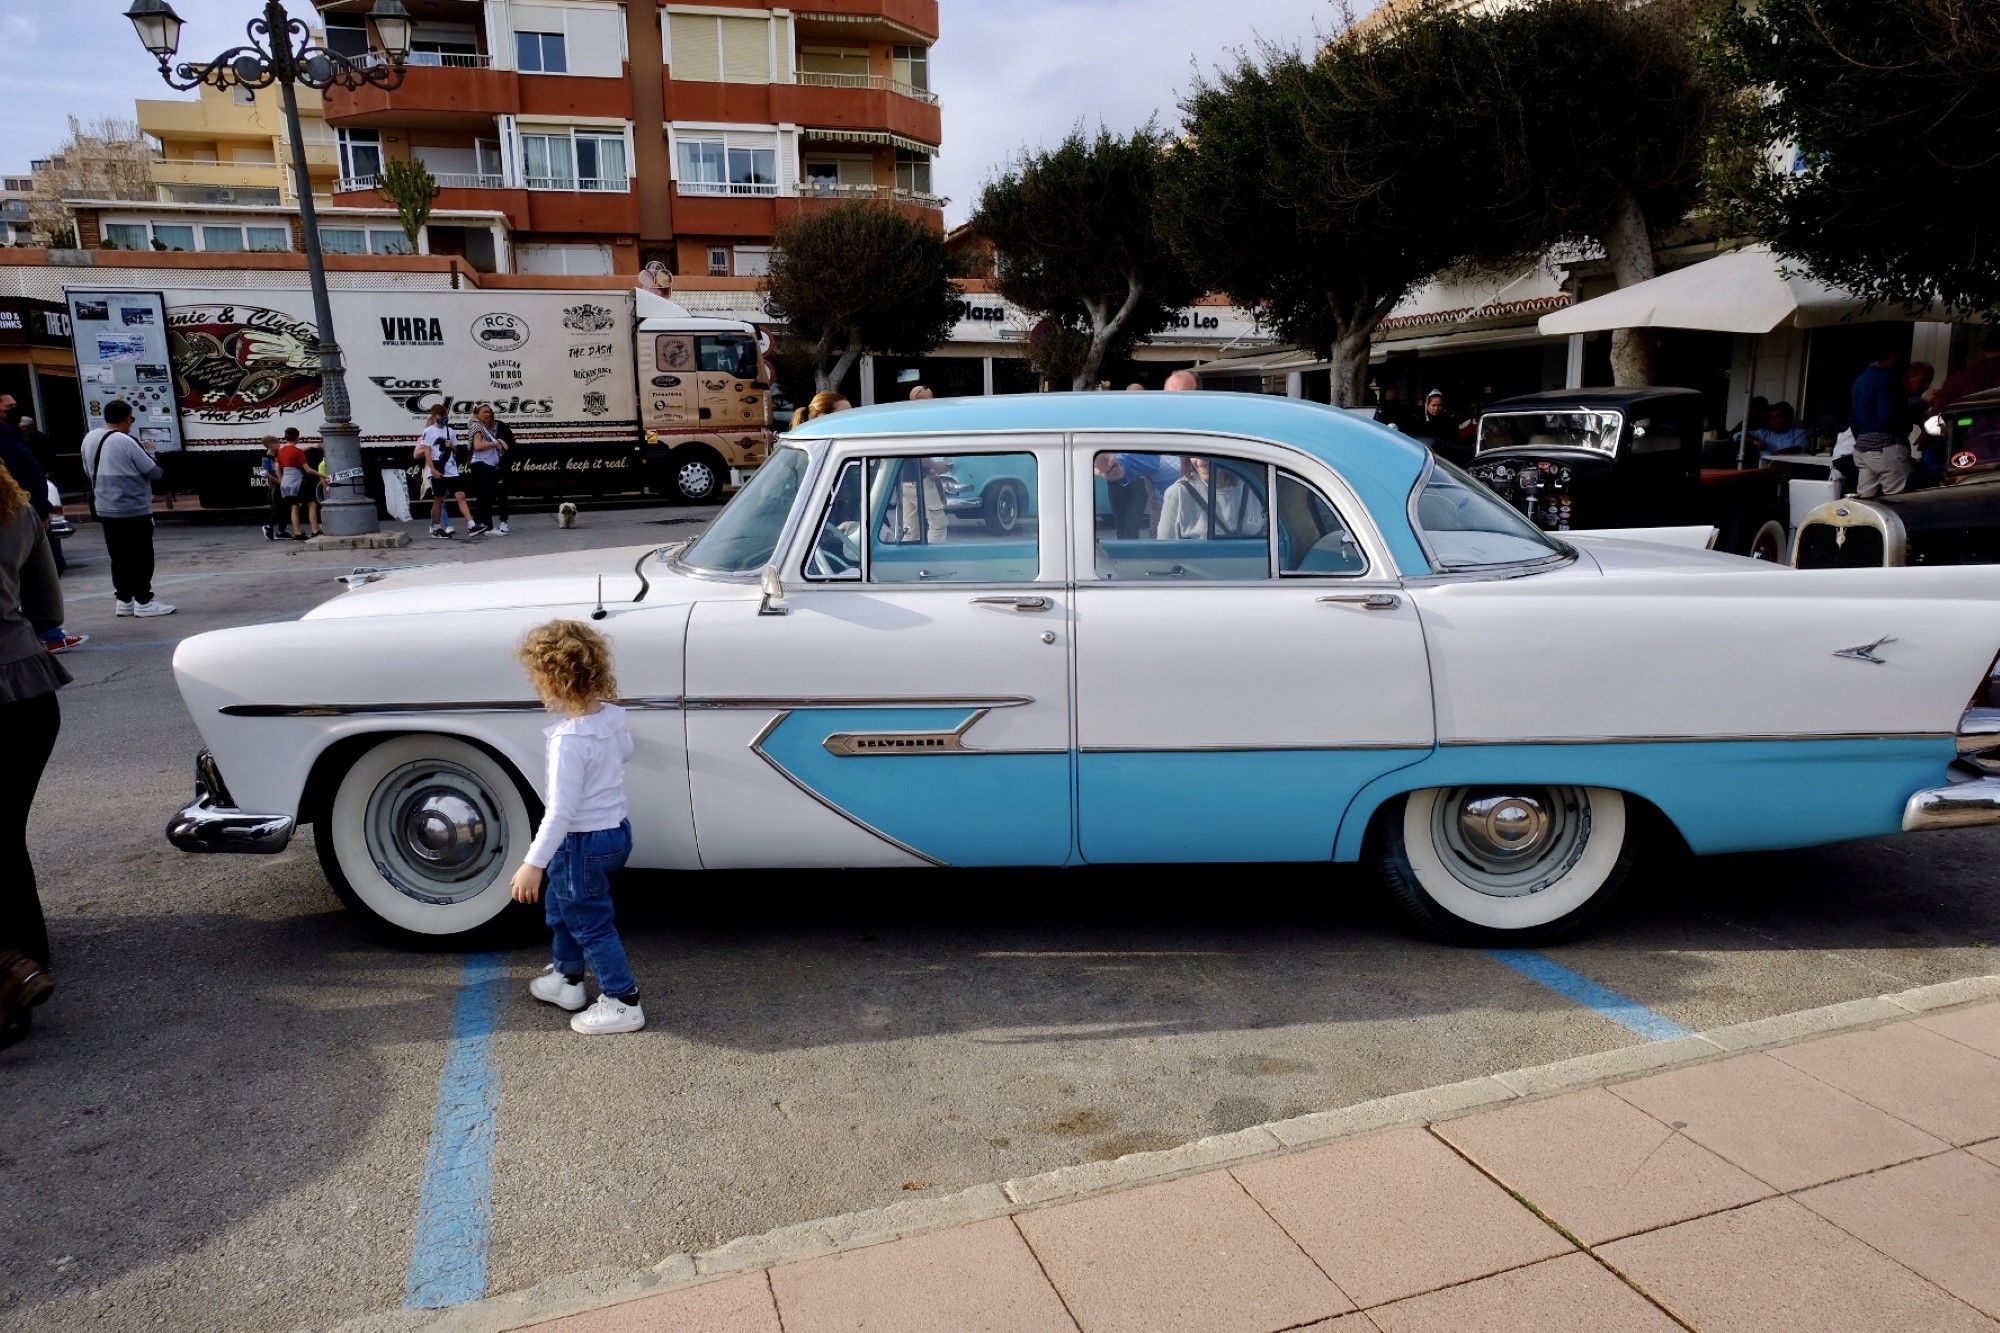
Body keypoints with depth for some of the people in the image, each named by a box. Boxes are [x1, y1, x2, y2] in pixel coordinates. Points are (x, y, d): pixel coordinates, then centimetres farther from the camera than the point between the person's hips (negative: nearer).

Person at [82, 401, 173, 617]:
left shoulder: (89, 439, 6)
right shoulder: (126, 442, -18)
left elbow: (88, 471, 17)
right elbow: (154, 472, -14)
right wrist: (149, 452, 3)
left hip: (105, 510, 7)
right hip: (134, 511, -7)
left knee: (119, 556, 14)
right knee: (141, 557, 1)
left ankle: (123, 600, 18)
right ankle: (143, 601, 5)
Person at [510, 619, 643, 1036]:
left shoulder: (569, 739, -29)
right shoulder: (611, 716, -6)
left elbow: (561, 811, -28)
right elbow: (625, 750, 17)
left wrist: (534, 864, -21)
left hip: (584, 843, -9)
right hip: (617, 829, 9)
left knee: (590, 922, 8)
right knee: (561, 906, 27)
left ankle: (623, 1002, 17)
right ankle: (567, 978, 43)